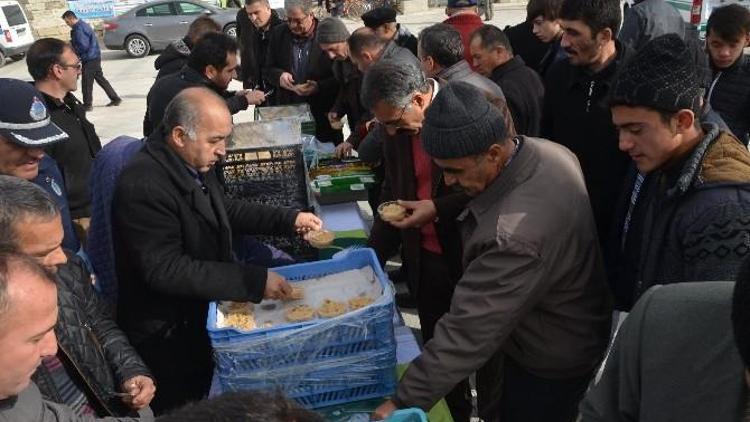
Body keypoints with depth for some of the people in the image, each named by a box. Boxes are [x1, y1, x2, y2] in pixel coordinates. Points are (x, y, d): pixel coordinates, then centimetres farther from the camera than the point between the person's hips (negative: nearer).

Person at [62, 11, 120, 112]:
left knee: (87, 82, -3)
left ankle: (88, 104, 2)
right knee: (100, 78, 15)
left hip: (90, 59, -10)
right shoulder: (83, 24, 14)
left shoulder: (78, 29, -18)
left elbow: (83, 46, -22)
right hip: (95, 57, 10)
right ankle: (115, 99, 18)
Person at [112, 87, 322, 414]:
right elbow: (167, 270, -29)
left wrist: (289, 219, 4)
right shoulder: (143, 185, -26)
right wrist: (253, 281, -30)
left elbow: (226, 210, 15)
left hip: (203, 310, 8)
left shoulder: (194, 162, -1)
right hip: (169, 337, -8)